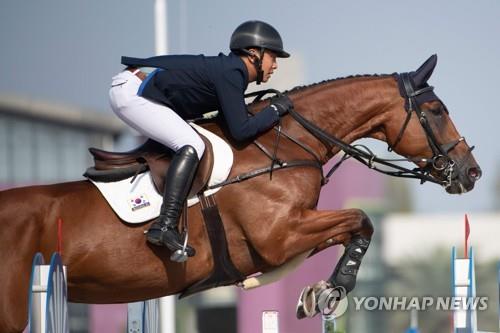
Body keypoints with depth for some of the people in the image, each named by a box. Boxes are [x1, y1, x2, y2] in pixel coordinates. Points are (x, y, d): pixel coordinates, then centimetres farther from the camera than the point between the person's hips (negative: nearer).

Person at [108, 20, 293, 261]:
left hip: (129, 90, 11)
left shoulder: (231, 71, 15)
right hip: (131, 93, -11)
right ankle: (164, 226, -27)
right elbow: (240, 131, -18)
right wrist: (275, 110, -7)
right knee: (191, 145, -20)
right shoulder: (230, 74, -14)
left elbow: (232, 123, 24)